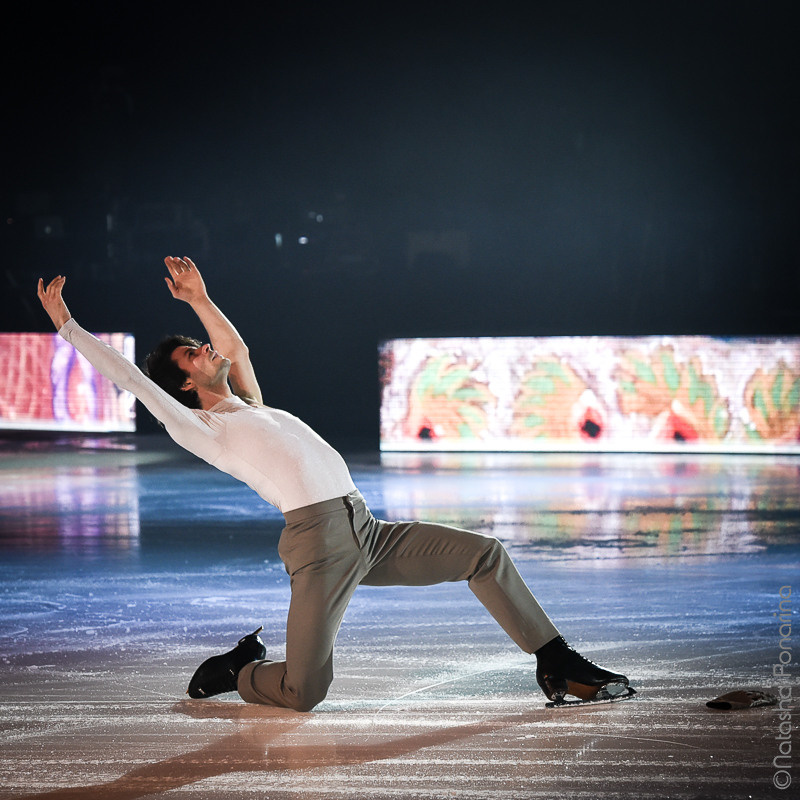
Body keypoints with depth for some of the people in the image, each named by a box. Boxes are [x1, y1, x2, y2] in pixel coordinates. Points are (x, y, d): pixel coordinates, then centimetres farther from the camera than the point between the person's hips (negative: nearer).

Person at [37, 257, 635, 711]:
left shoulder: (249, 408, 28)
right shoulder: (196, 427, 5)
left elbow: (237, 348, 46)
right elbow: (125, 374, 1)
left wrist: (201, 300, 45)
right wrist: (65, 322, 5)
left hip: (368, 530, 8)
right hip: (319, 539, -8)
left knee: (485, 554, 4)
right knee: (302, 693, -15)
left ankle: (560, 668, 8)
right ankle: (235, 671, 18)